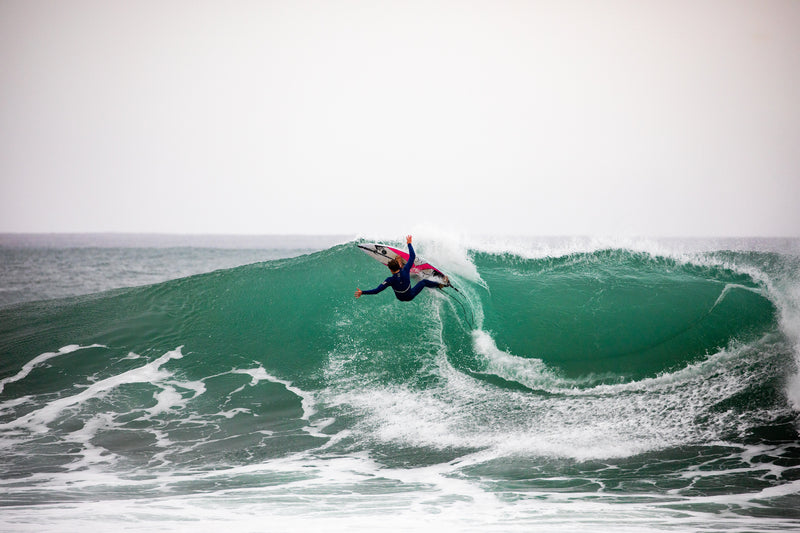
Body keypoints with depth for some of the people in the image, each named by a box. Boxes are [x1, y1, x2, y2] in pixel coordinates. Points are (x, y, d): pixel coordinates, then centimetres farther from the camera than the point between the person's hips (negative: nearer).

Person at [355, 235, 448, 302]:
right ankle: (442, 284, 34)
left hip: (401, 298, 2)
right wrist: (409, 244, -6)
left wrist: (362, 292, -34)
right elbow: (413, 256, -19)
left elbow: (377, 290, -37)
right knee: (424, 282, 20)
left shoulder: (390, 280, -34)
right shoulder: (405, 271, -32)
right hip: (410, 296, -2)